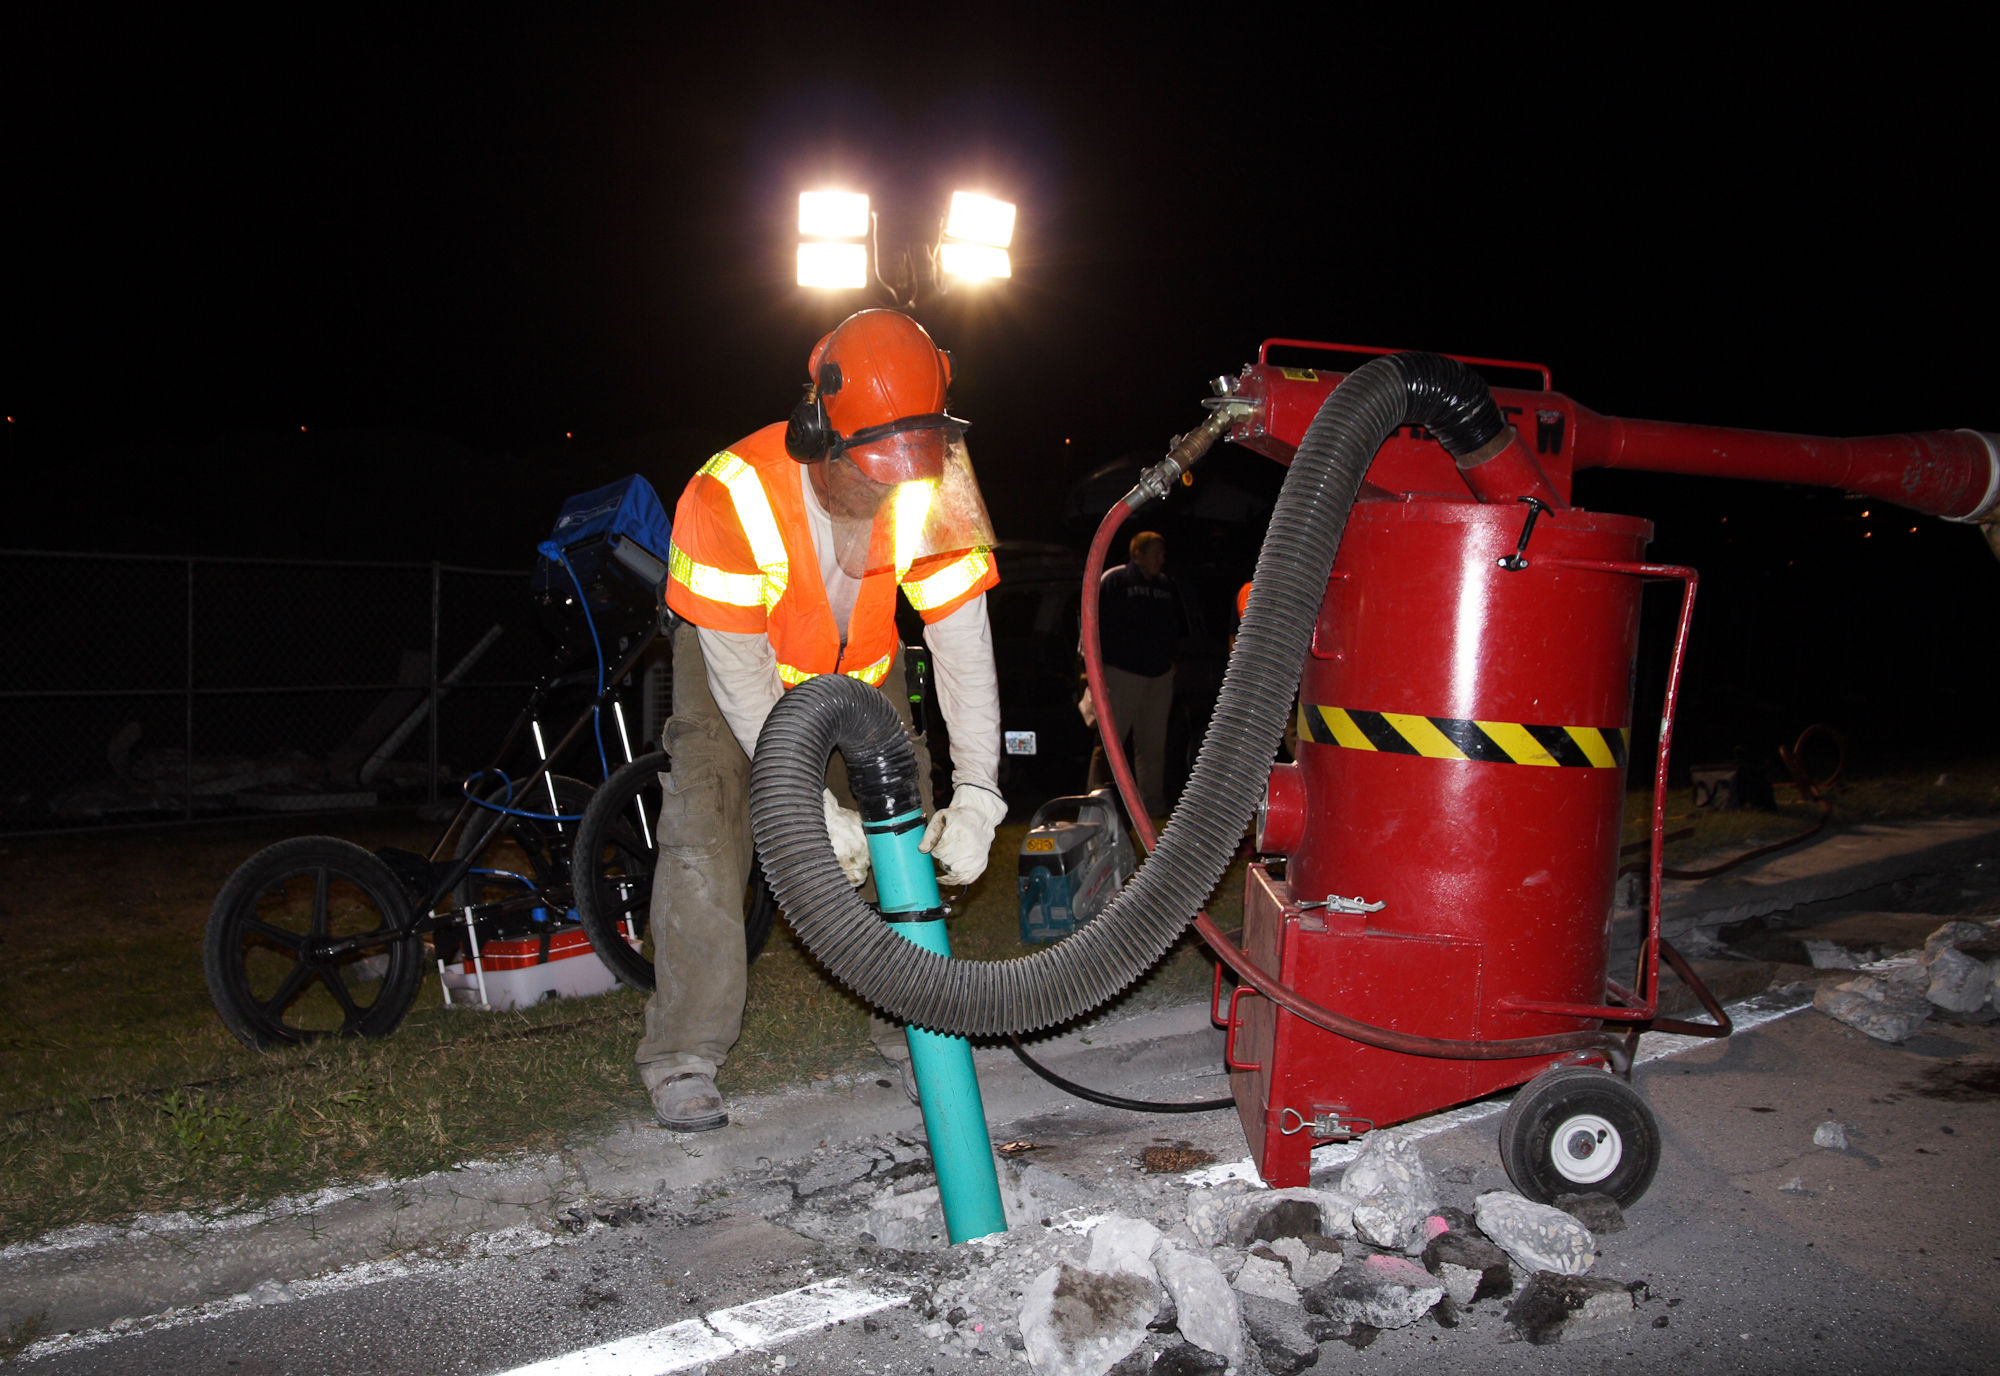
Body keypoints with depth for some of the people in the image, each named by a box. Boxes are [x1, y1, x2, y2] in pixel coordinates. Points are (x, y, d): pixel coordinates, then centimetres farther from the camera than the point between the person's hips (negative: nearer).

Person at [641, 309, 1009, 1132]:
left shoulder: (930, 488, -28)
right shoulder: (731, 495, -36)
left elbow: (964, 641, -26)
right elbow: (740, 677, -31)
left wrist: (976, 796, -34)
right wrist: (813, 806, -35)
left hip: (860, 665, 3)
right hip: (735, 661, -3)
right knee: (705, 842, -14)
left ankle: (914, 1036, 12)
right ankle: (682, 1061, -1)